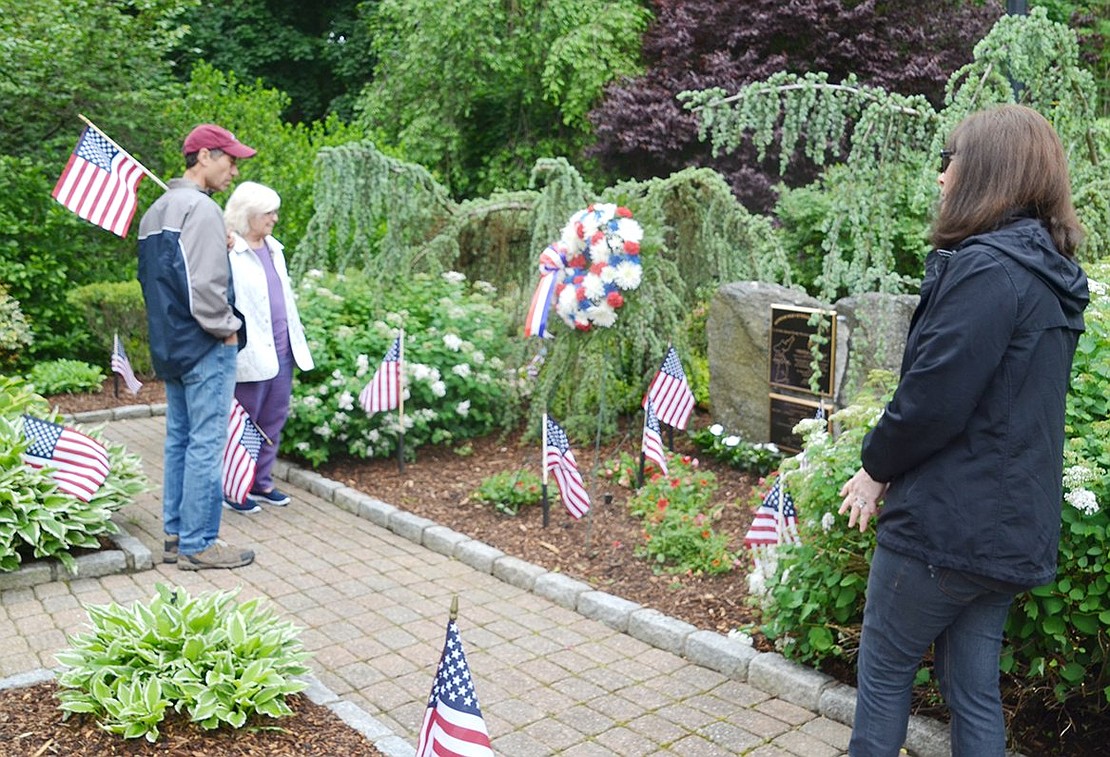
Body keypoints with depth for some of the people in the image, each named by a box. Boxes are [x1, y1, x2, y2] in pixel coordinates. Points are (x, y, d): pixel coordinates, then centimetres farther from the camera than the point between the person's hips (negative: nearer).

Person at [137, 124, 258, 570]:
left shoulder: (155, 211, 16)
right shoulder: (200, 208, -14)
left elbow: (152, 275, 16)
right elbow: (204, 284, -22)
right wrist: (228, 328, -10)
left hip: (169, 344, 10)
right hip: (204, 347, -10)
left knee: (179, 439, 14)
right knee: (206, 443, -4)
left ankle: (176, 535, 21)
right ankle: (198, 544, 2)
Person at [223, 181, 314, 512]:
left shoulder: (273, 248, 14)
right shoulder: (229, 252, -11)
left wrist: (297, 334, 21)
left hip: (282, 350, 8)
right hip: (250, 354, -8)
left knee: (273, 421, 15)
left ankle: (261, 483, 27)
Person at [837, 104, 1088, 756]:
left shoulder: (986, 267, -18)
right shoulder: (1052, 274, 12)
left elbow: (934, 397, -22)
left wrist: (876, 466, -5)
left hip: (947, 523, -9)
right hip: (1013, 530, 9)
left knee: (885, 669, 9)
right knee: (976, 689, 16)